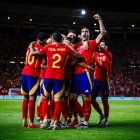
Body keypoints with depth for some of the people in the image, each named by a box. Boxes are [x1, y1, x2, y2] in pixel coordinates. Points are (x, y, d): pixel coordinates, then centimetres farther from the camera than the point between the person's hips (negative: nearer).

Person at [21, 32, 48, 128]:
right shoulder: (42, 48, -8)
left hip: (25, 73, 7)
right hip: (34, 74, -7)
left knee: (26, 98, 12)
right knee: (32, 99, -5)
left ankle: (24, 122, 15)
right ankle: (31, 123, -4)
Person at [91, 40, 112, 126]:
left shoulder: (108, 55, -1)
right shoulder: (96, 54, 12)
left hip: (104, 81, -4)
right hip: (96, 80, 4)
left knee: (104, 100, 1)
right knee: (92, 99, 6)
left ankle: (106, 119, 18)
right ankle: (101, 114, 28)